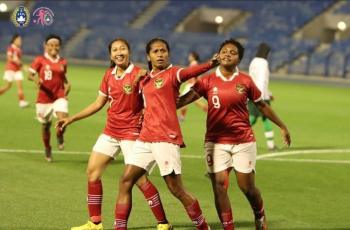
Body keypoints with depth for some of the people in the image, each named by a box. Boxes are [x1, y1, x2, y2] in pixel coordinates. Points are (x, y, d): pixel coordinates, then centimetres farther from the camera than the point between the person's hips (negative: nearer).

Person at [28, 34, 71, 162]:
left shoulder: (62, 62, 7)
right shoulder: (40, 60, -3)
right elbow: (30, 75, -7)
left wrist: (67, 85, 3)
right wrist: (36, 79, -27)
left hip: (59, 96, 1)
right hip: (44, 97, -1)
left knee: (63, 118, -24)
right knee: (45, 125, 9)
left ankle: (60, 136, 9)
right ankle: (47, 149, 33)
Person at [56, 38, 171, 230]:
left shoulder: (139, 74, -12)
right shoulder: (109, 75, 7)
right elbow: (98, 104, 17)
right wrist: (71, 119, 16)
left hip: (131, 132, -7)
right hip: (110, 131, 7)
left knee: (139, 178, -10)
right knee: (92, 171, 5)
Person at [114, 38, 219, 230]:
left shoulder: (172, 73, -6)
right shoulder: (145, 80, 15)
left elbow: (189, 72, -28)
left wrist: (210, 64, -47)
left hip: (166, 139, -7)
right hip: (145, 138, 7)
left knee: (176, 189, -6)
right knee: (125, 181, 2)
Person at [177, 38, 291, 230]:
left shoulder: (245, 81, -1)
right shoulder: (208, 81, -2)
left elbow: (262, 105, 10)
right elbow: (185, 99, -13)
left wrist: (282, 126, 15)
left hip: (243, 140, 0)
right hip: (216, 141, 0)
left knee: (247, 187, 4)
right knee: (219, 186, -6)